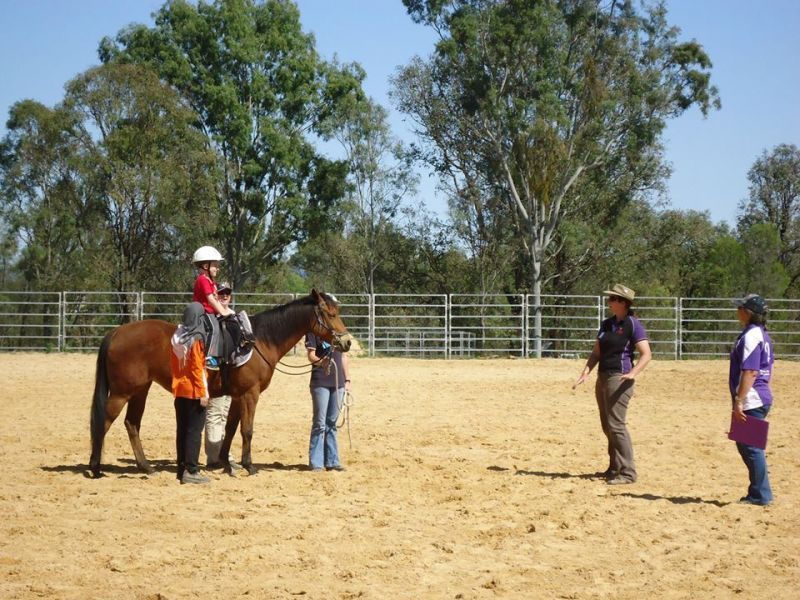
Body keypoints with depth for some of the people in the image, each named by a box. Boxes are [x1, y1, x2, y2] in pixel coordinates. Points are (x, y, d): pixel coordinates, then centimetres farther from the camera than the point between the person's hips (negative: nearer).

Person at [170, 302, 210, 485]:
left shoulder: (177, 338, 6)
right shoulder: (196, 339, -15)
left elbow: (173, 363, 13)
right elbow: (197, 368, -18)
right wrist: (203, 393, -15)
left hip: (179, 390, 8)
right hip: (194, 392, -7)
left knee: (182, 429, 12)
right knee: (194, 431, -3)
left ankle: (182, 467, 18)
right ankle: (191, 471, -4)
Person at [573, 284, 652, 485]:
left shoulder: (633, 325, -9)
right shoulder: (607, 324, 13)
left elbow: (646, 354, -14)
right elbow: (596, 352, 15)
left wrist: (633, 373, -29)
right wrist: (586, 372, 1)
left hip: (619, 379, -8)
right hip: (603, 377, 8)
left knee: (616, 425, -13)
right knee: (607, 426, 13)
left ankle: (628, 472, -10)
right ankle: (615, 468, 24)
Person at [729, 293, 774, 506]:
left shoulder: (751, 336, -17)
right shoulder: (761, 334, 15)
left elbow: (750, 372, -23)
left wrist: (739, 402, -23)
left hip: (751, 401, -10)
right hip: (760, 398, 10)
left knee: (751, 447, -4)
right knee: (746, 446, 16)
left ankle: (760, 495, 1)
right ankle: (759, 492, 21)